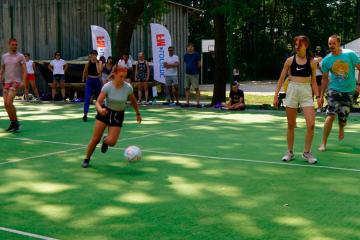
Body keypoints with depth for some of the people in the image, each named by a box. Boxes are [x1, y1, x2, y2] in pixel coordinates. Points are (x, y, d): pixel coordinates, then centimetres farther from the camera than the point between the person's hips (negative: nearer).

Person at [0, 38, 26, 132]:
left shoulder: (20, 56, -3)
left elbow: (24, 70, -6)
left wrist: (23, 81, -17)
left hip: (16, 82, -6)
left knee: (9, 103, -17)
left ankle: (16, 122, -3)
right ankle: (12, 123, 17)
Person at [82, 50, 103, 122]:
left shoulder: (99, 62, -2)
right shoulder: (88, 62, -1)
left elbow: (99, 71, -17)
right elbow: (85, 72, 12)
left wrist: (96, 62, -15)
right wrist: (84, 79, 10)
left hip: (97, 80, 2)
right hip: (89, 80, -1)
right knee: (87, 97, -13)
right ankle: (85, 114, -17)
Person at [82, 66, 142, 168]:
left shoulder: (128, 88, -16)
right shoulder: (107, 87, -20)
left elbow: (133, 101, 2)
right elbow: (98, 102, -24)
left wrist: (138, 114, 11)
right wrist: (100, 110, -45)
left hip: (118, 115, 1)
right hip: (105, 112, -1)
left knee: (111, 142, -11)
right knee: (95, 139, -5)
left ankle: (105, 141, 27)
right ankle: (87, 159, 18)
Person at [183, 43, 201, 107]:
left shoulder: (196, 55, -3)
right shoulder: (186, 55, 9)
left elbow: (199, 64, 2)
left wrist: (194, 69, 4)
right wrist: (188, 68, 10)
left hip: (194, 74, -5)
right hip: (187, 73, 5)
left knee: (196, 88, -7)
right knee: (187, 88, 6)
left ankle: (198, 103, -5)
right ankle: (187, 103, 14)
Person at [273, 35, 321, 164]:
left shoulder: (311, 62, 4)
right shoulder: (290, 60, 3)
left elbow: (313, 81, 10)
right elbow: (281, 79, 6)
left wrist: (317, 96, -2)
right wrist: (276, 96, 0)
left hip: (306, 92, 0)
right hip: (292, 91, 0)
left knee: (311, 124, -10)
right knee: (291, 125, 6)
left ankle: (307, 152, 6)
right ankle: (290, 152, 19)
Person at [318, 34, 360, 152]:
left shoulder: (350, 54, -7)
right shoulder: (326, 60, -2)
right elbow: (324, 78, 8)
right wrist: (321, 95, 7)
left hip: (349, 91, 0)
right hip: (334, 90, 0)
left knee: (343, 118, 5)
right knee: (330, 115, -15)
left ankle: (341, 128, 44)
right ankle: (323, 143, -9)